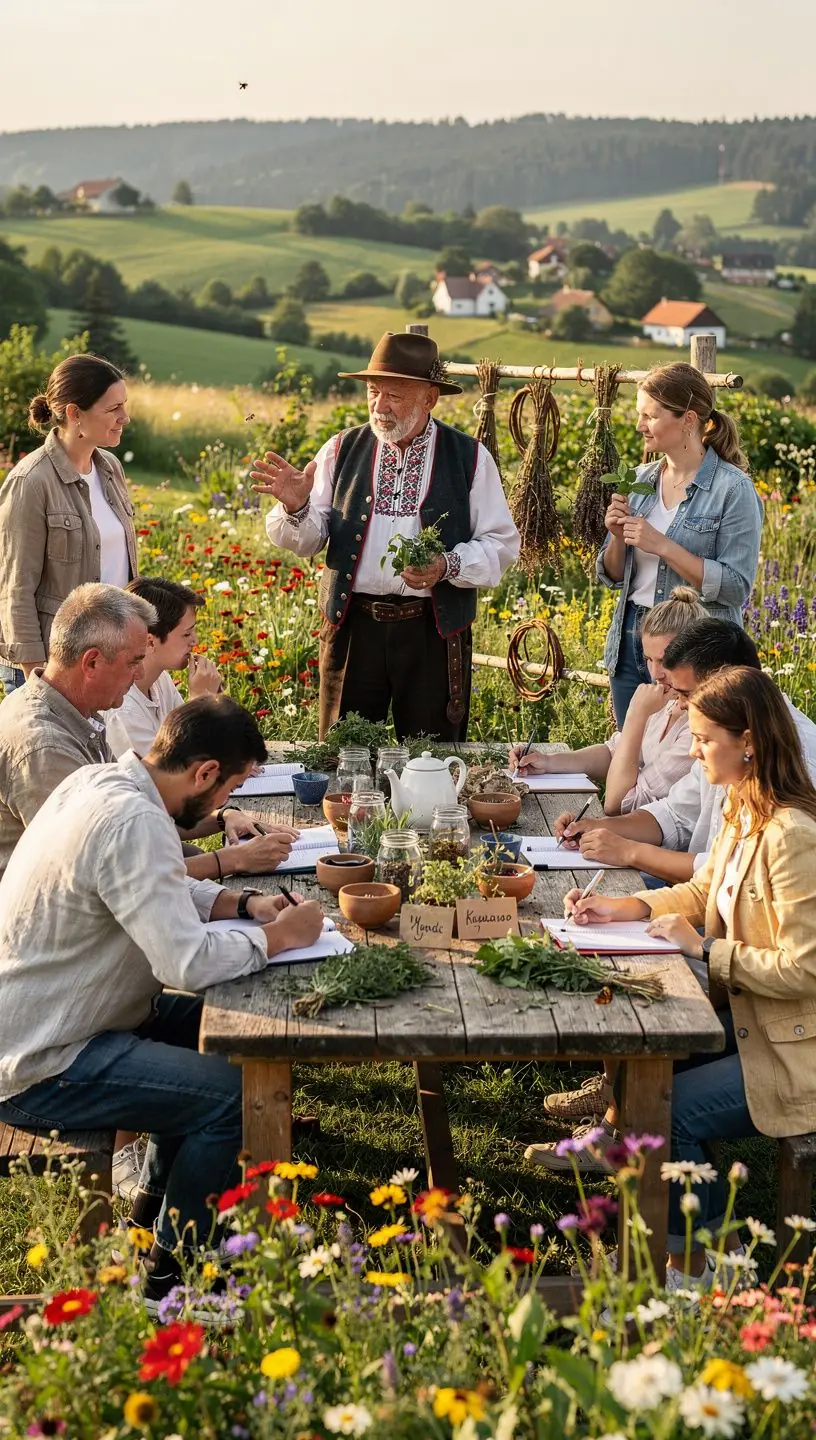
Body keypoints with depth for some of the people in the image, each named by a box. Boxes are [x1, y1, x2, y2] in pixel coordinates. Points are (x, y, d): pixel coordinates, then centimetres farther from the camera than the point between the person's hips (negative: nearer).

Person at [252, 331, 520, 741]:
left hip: (433, 630, -1)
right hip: (353, 626, 2)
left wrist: (449, 566, -17)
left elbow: (500, 545, 1)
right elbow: (307, 539, 4)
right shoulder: (342, 450, 7)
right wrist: (296, 507, -18)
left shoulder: (470, 458, 2)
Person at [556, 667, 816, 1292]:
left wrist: (707, 949, -18)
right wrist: (623, 908, 3)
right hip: (747, 1019, 10)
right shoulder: (743, 814, 3)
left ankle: (702, 1263, 11)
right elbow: (703, 892, 17)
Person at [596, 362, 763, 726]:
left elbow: (736, 587, -17)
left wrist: (662, 546, -20)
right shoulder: (640, 481, 7)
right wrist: (617, 537, -7)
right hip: (629, 640, 6)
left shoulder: (733, 489, -10)